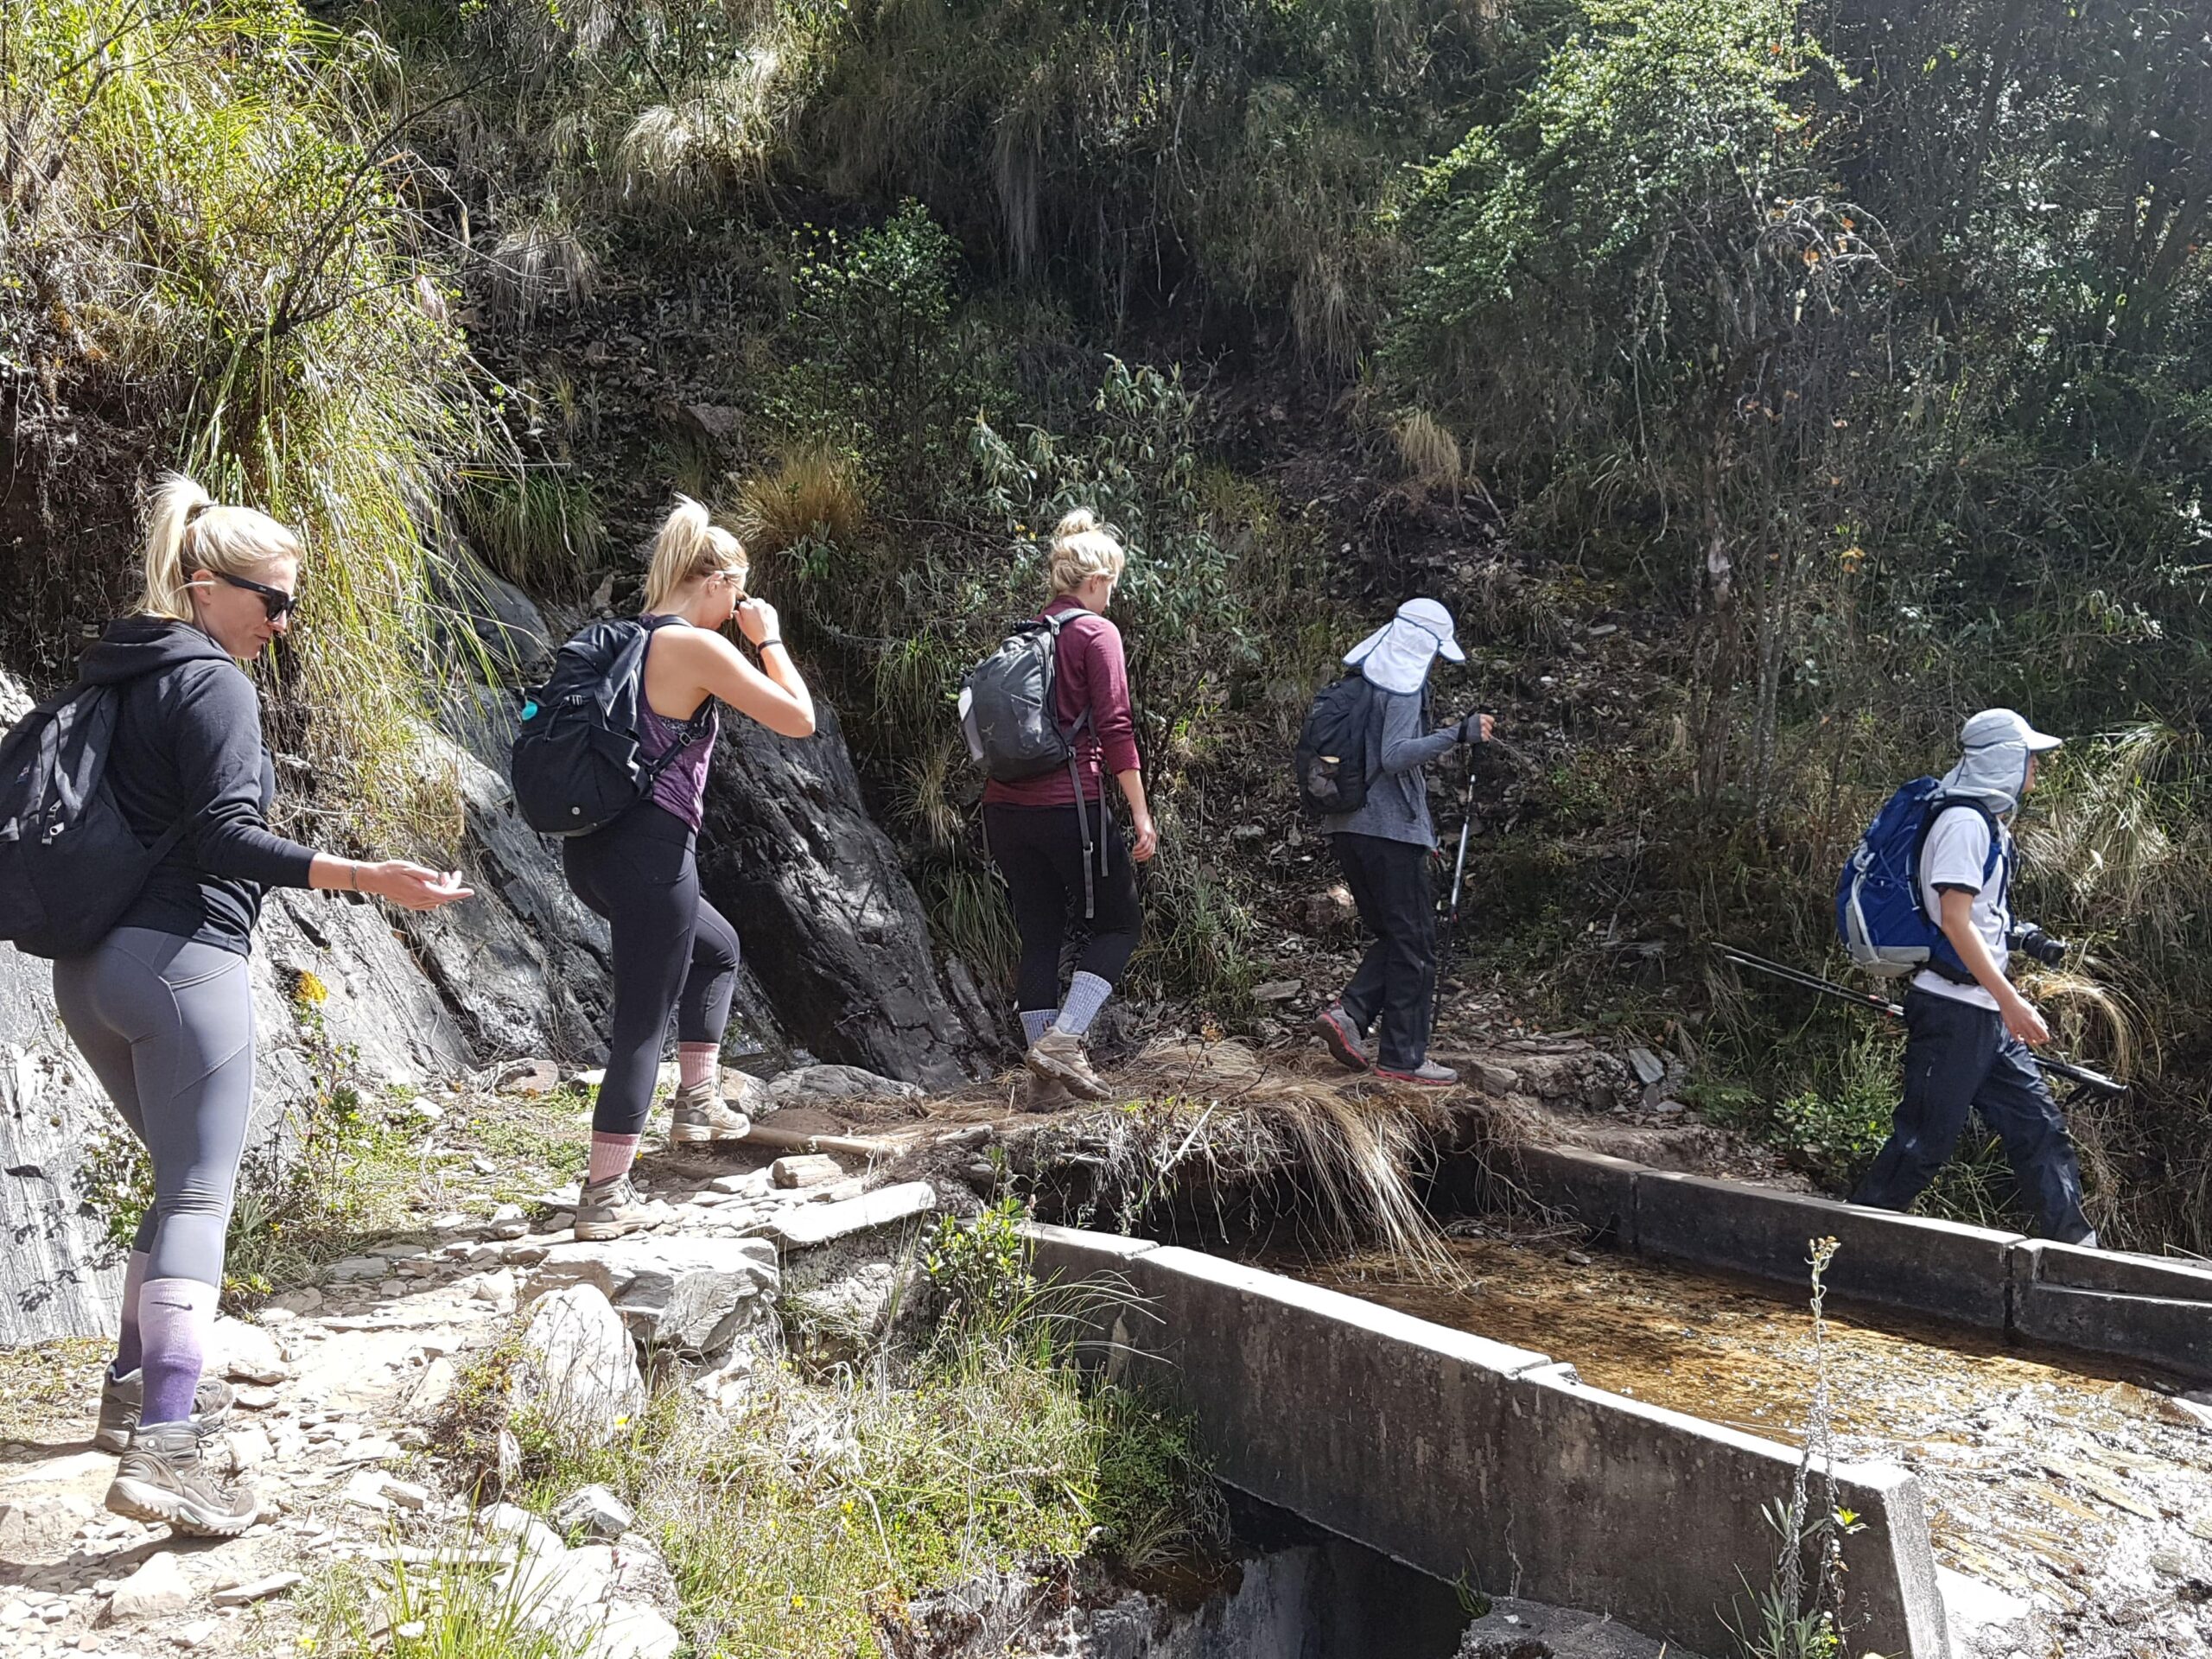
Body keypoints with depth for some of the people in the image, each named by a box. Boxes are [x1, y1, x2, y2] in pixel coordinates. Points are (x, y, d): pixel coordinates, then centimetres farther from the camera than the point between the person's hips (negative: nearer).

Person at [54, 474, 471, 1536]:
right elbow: (225, 838, -19)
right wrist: (367, 878, -29)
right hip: (180, 960, -9)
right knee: (200, 1198, -10)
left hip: (86, 968, 9)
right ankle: (161, 1451, -18)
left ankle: (137, 1385, 28)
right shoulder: (214, 685, -9)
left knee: (182, 1176, 22)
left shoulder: (113, 679, 17)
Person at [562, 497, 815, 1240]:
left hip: (594, 844, 9)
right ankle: (604, 1195, 2)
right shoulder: (698, 647, -13)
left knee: (717, 947, 30)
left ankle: (698, 1099, 34)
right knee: (643, 1020, 0)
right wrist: (769, 638, 2)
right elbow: (799, 718, -11)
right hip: (651, 851, -9)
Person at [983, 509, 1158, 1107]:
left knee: (1039, 935, 10)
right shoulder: (1096, 633, -5)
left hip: (1005, 805, 7)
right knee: (1119, 923, 8)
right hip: (1068, 805, -6)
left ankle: (1045, 1078, 9)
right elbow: (1115, 730, -11)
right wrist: (1140, 815, -9)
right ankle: (1061, 1041, -7)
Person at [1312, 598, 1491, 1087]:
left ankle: (1349, 1013, 0)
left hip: (1346, 825, 9)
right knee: (1415, 941, 0)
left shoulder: (1361, 680, 15)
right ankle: (1403, 1057, 3)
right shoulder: (1404, 686, -10)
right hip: (1390, 828, -8)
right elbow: (1394, 757, -22)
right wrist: (1457, 734, -26)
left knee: (1395, 934, 16)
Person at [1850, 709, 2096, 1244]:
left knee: (2038, 1124, 8)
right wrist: (2011, 1001, -23)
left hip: (1986, 1015, 10)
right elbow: (1955, 921, -21)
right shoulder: (1965, 822, -14)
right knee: (1926, 1139, -6)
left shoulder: (1991, 823, 17)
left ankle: (2075, 1246, 11)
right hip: (1953, 1011, -10)